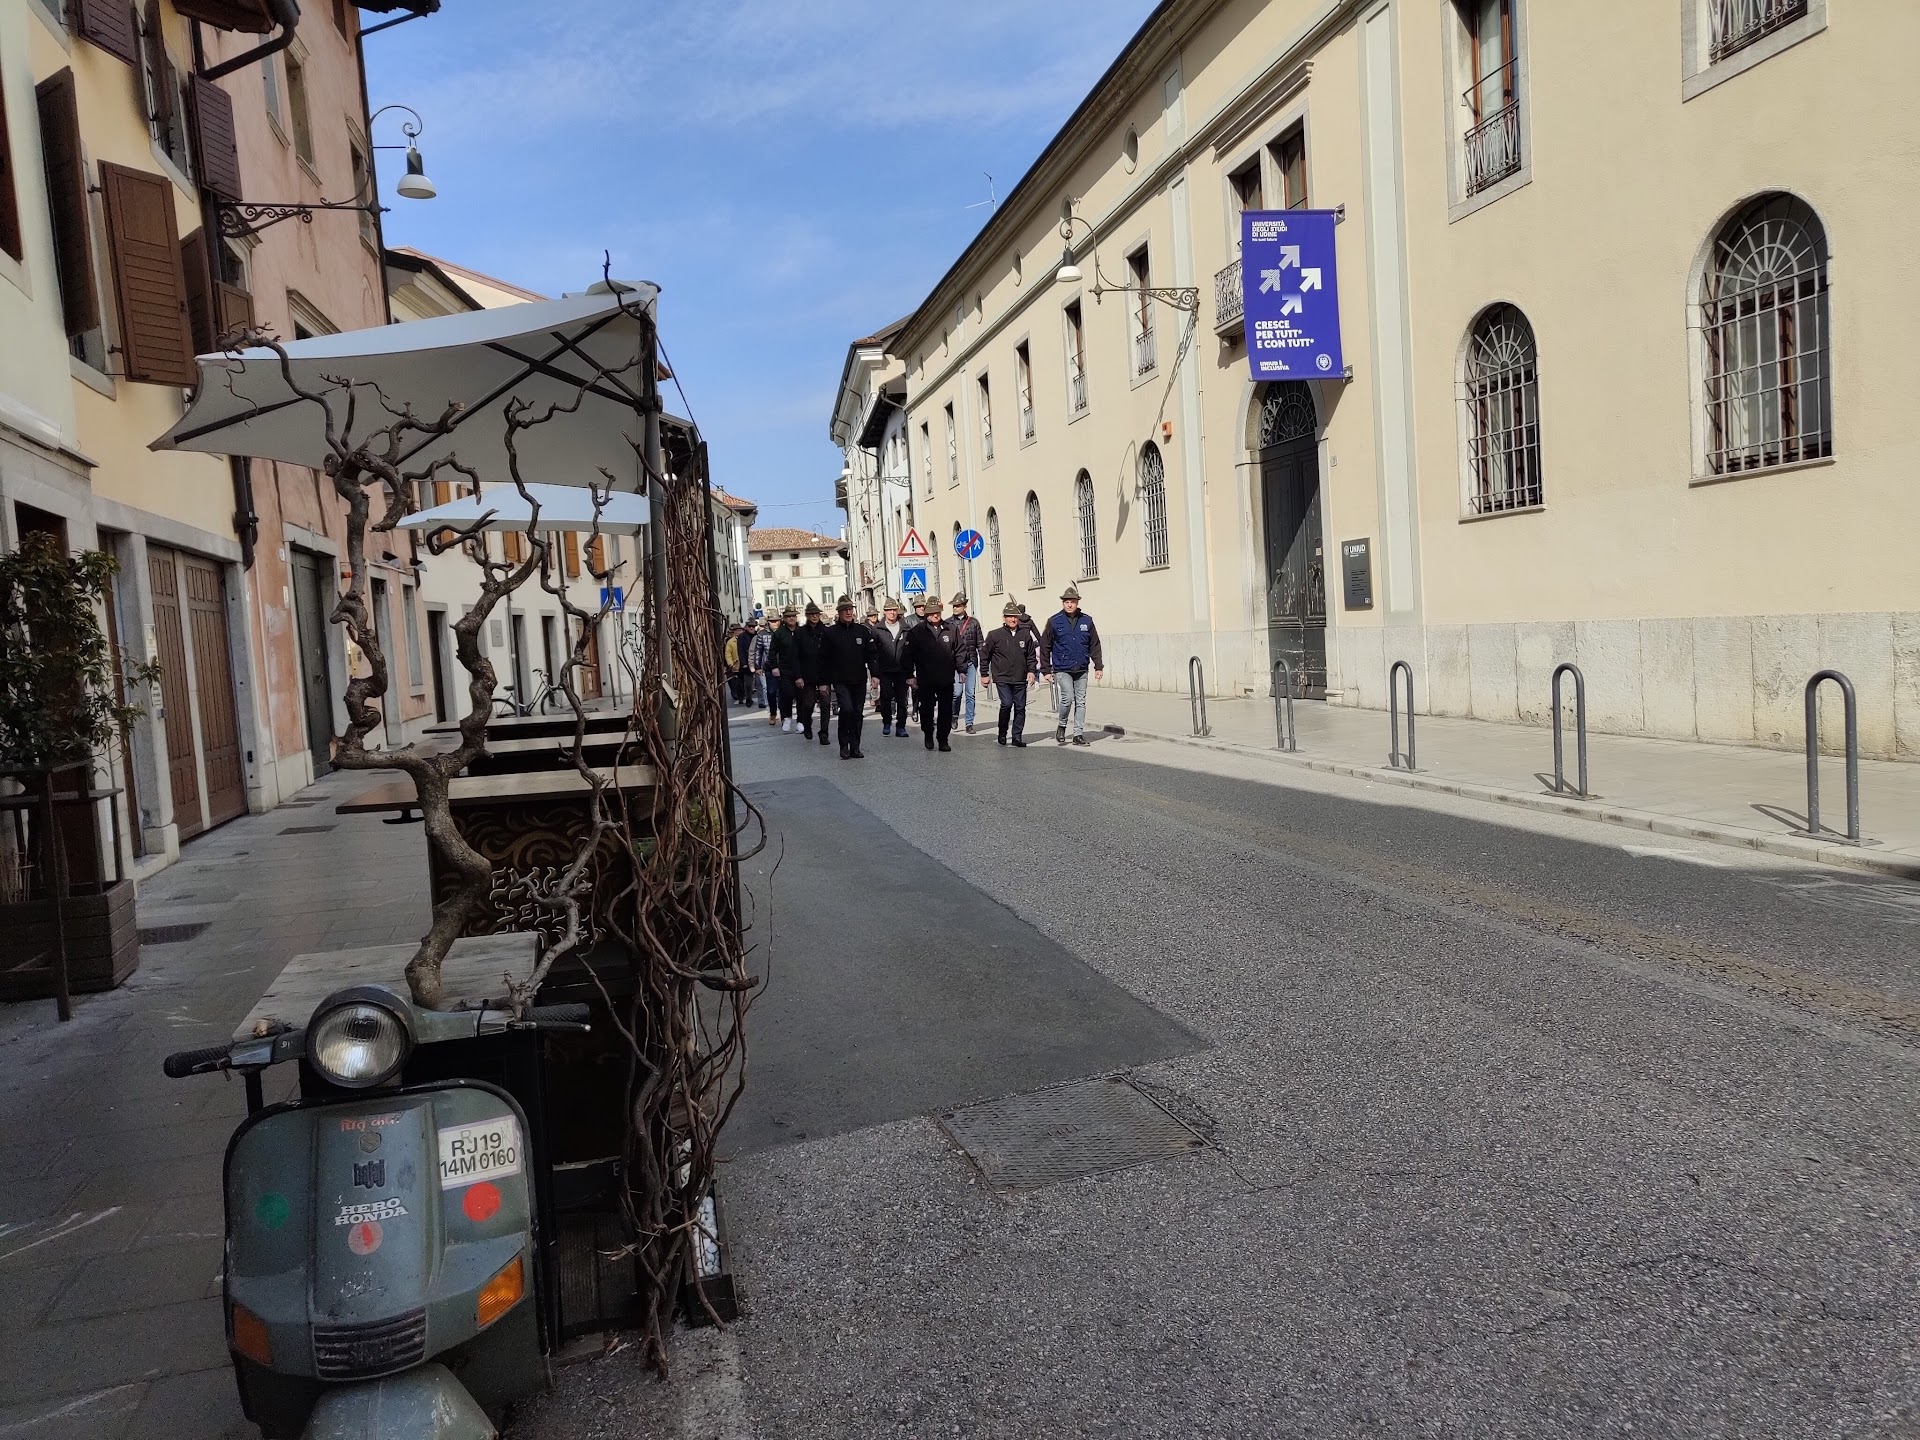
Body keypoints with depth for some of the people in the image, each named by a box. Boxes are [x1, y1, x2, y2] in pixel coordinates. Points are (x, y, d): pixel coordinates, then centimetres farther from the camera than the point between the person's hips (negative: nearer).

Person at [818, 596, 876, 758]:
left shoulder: (863, 631, 5)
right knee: (847, 709, -18)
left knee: (857, 713, 6)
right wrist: (824, 682, -1)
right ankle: (844, 746, -4)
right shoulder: (830, 633, -1)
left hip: (859, 681, 3)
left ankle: (855, 748, 16)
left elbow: (871, 654, 6)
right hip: (840, 681, -3)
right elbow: (824, 659, 1)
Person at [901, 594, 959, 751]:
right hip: (925, 680, -1)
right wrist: (909, 676, -2)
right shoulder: (917, 631, -1)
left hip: (946, 679, 1)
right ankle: (928, 736, 27)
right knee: (927, 709, 7)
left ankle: (943, 739, 13)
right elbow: (909, 654, 0)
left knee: (946, 710, 3)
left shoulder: (951, 629, 4)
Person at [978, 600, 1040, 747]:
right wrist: (985, 674, 4)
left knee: (1020, 707, 3)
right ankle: (1002, 733, 6)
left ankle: (1017, 737, 13)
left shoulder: (1025, 636, 7)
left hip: (1020, 679, 3)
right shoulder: (995, 635, -1)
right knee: (1006, 704, -15)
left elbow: (1032, 655, 15)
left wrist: (1032, 671, 2)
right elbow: (984, 655, 5)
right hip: (1002, 678, -3)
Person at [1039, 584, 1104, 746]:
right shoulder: (1054, 622, -2)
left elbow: (1095, 646, 10)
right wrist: (1046, 670, 0)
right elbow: (1045, 647, 2)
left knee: (1080, 701, 6)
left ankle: (1078, 733, 14)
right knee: (1067, 698, -15)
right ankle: (1062, 726, 9)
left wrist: (1098, 666, 4)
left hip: (1081, 669, 3)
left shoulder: (1087, 621, 5)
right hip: (1062, 669, -3)